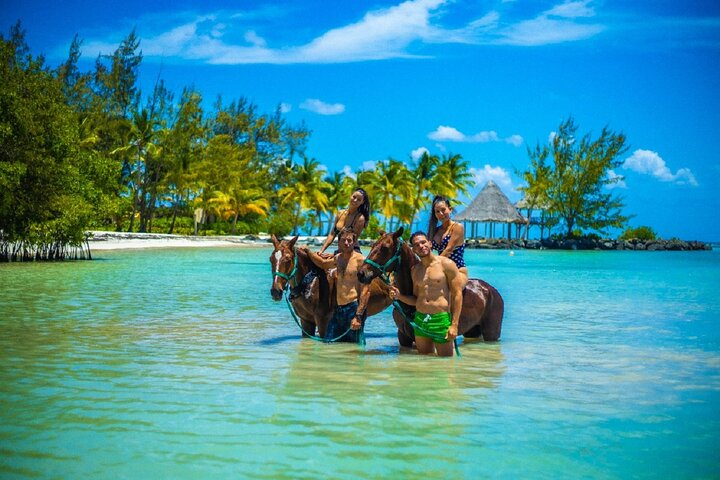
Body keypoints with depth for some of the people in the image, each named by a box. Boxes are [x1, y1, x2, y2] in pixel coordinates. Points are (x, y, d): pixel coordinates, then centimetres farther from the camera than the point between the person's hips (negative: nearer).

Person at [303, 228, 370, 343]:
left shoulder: (360, 260, -10)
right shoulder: (338, 258, 13)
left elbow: (365, 290, -16)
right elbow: (323, 264, 37)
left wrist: (358, 316, -22)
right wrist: (308, 251, 23)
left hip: (354, 307, -7)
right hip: (338, 309, 7)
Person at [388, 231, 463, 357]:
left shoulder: (446, 264, -5)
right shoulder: (415, 270, 12)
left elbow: (457, 294, -8)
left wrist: (454, 325, -13)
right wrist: (399, 296, -2)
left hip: (441, 319, -5)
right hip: (419, 320, 6)